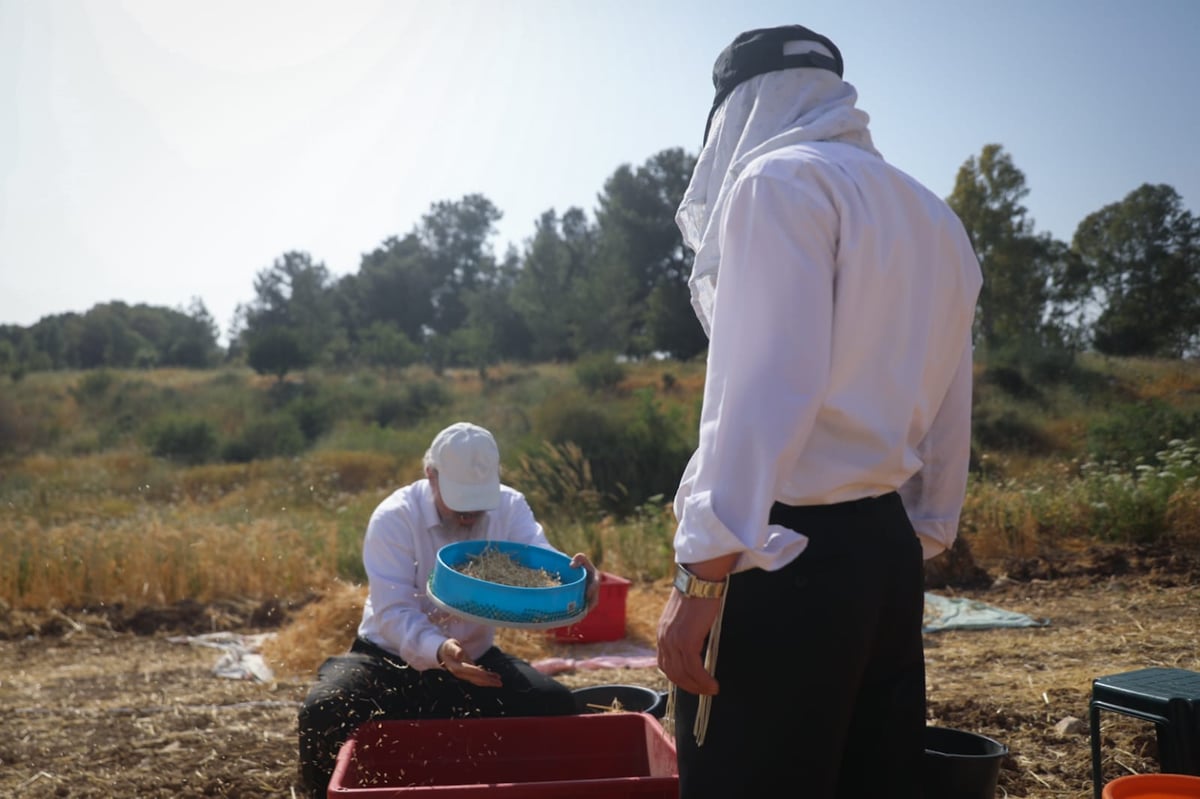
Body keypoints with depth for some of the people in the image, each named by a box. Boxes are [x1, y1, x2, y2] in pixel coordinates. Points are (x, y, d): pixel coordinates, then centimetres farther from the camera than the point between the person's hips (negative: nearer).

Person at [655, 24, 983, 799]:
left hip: (781, 557, -9)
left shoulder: (781, 181, -7)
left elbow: (764, 386, -19)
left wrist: (704, 571, -19)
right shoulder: (935, 220, 18)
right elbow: (948, 417, 19)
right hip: (886, 549, 9)